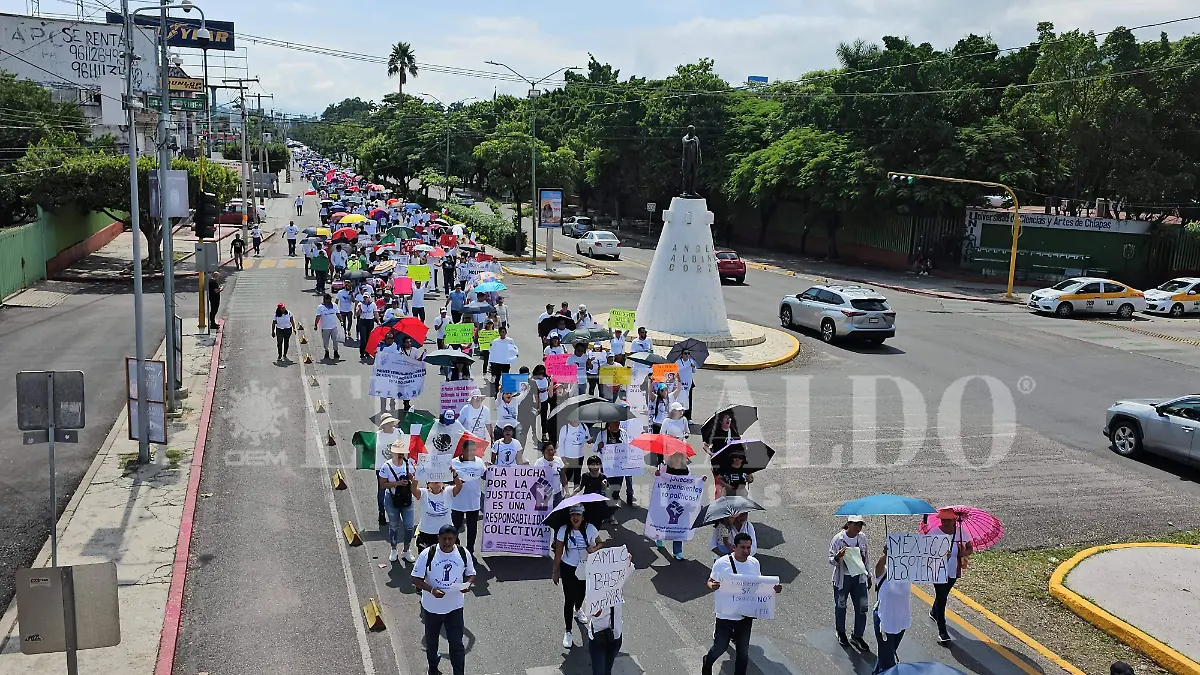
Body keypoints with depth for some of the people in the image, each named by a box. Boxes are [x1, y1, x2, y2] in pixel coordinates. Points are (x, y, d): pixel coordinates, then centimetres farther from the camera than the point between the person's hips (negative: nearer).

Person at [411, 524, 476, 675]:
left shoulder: (464, 554, -10)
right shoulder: (427, 554, -18)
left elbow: (470, 574, 4)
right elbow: (416, 579, -12)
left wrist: (468, 584, -19)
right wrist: (432, 590, -28)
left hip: (455, 606, 0)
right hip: (433, 606, 0)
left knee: (457, 644, 1)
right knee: (431, 641, 21)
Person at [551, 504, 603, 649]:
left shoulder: (590, 528, -17)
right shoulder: (563, 531, -18)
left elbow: (600, 543, -2)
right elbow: (558, 552, -10)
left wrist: (594, 548, -26)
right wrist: (555, 572, -4)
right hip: (568, 568, -2)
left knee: (581, 592, 27)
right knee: (569, 599, 0)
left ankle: (578, 610, 61)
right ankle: (568, 632, 13)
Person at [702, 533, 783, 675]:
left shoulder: (754, 563, -5)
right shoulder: (721, 563, -18)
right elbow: (710, 582, -7)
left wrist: (773, 589, -10)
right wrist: (712, 586, -31)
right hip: (725, 614, -3)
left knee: (743, 651, 15)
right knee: (720, 647, 9)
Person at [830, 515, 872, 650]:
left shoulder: (862, 537, -3)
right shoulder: (838, 539, -17)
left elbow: (866, 557, 10)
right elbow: (831, 560, -13)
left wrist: (868, 576, 15)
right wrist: (837, 557, -36)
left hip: (859, 578, 4)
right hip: (842, 578, -4)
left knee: (862, 608, 4)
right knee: (840, 606, 13)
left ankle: (857, 636, 22)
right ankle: (841, 632, 37)